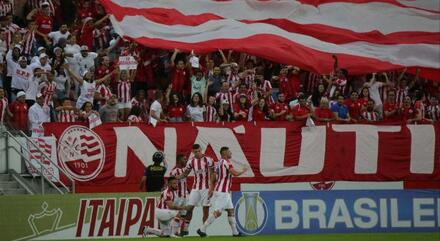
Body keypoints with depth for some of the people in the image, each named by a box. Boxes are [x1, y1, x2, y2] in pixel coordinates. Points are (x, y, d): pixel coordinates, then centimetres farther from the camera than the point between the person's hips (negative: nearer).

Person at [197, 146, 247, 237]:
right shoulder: (226, 162, -14)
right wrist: (243, 171, -6)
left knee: (231, 211, 10)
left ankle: (235, 232, 12)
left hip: (225, 192, 10)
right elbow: (235, 173, -25)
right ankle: (202, 229, -9)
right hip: (222, 192, -10)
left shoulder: (220, 162, 14)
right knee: (217, 212, -10)